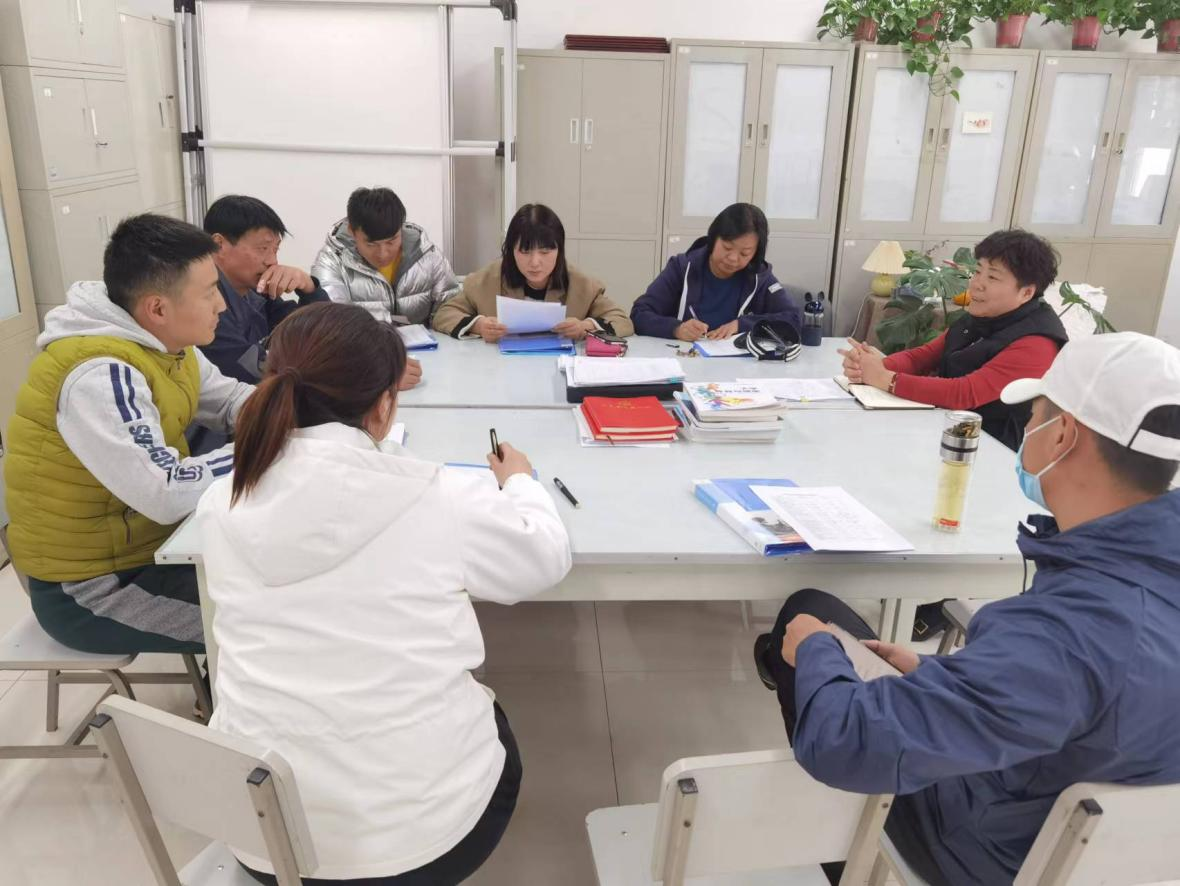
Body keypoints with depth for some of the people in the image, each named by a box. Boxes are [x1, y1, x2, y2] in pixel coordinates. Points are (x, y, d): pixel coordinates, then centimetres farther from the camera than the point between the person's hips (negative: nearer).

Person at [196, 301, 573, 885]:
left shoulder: (221, 507, -7)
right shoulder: (440, 499, -18)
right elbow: (549, 557, 0)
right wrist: (519, 482, 19)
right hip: (418, 829, -3)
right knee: (493, 731, 30)